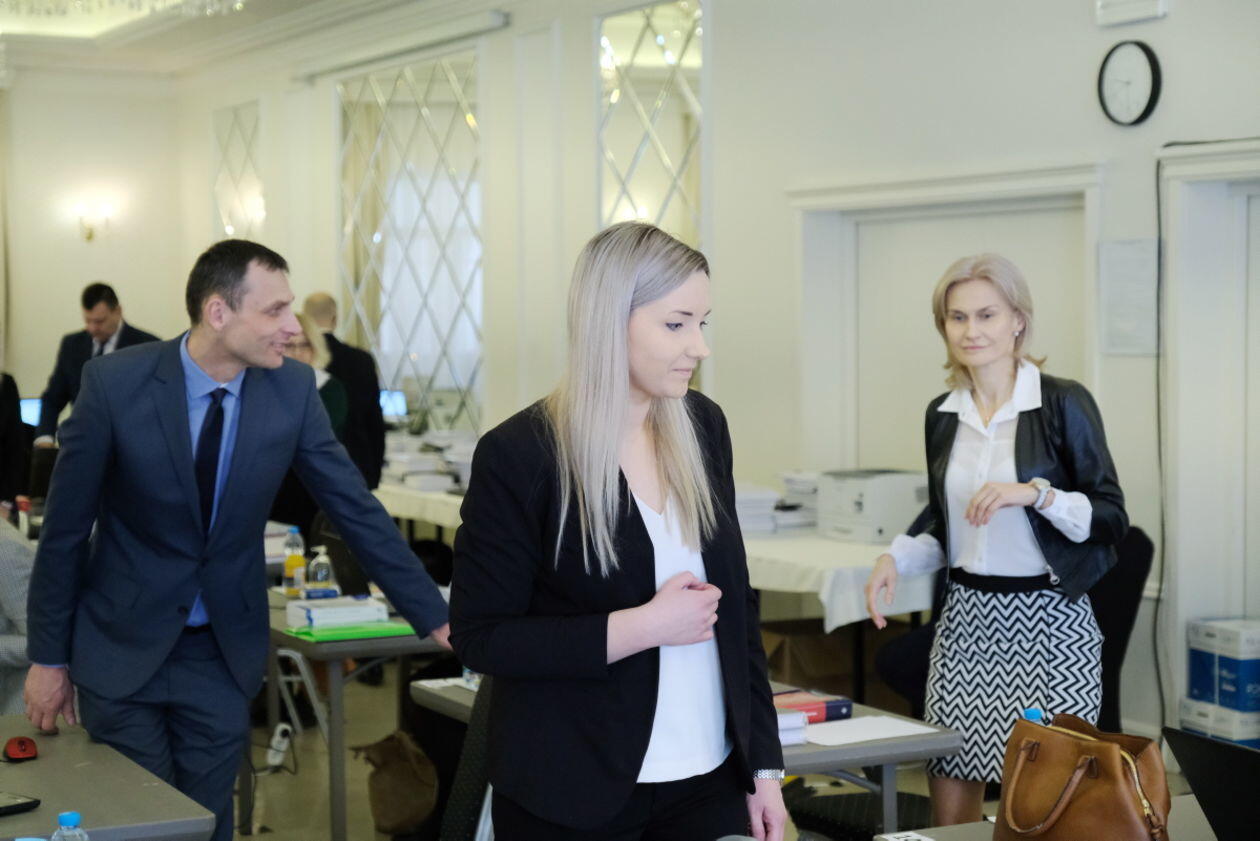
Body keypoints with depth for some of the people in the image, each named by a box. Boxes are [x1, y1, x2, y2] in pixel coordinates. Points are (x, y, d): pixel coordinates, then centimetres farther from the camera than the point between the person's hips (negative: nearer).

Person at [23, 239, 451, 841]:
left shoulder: (292, 390, -9)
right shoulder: (115, 383, -17)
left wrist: (434, 618, -5)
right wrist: (48, 657, -3)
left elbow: (356, 509, -3)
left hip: (225, 653, 2)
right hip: (122, 646, -2)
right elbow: (65, 527, -8)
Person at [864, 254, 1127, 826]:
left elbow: (1111, 520, -8)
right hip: (966, 617, 5)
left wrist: (1037, 493, -22)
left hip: (1048, 621, -5)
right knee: (948, 807, 6)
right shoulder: (942, 415, 9)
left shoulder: (1063, 403, -7)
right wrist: (897, 558, 0)